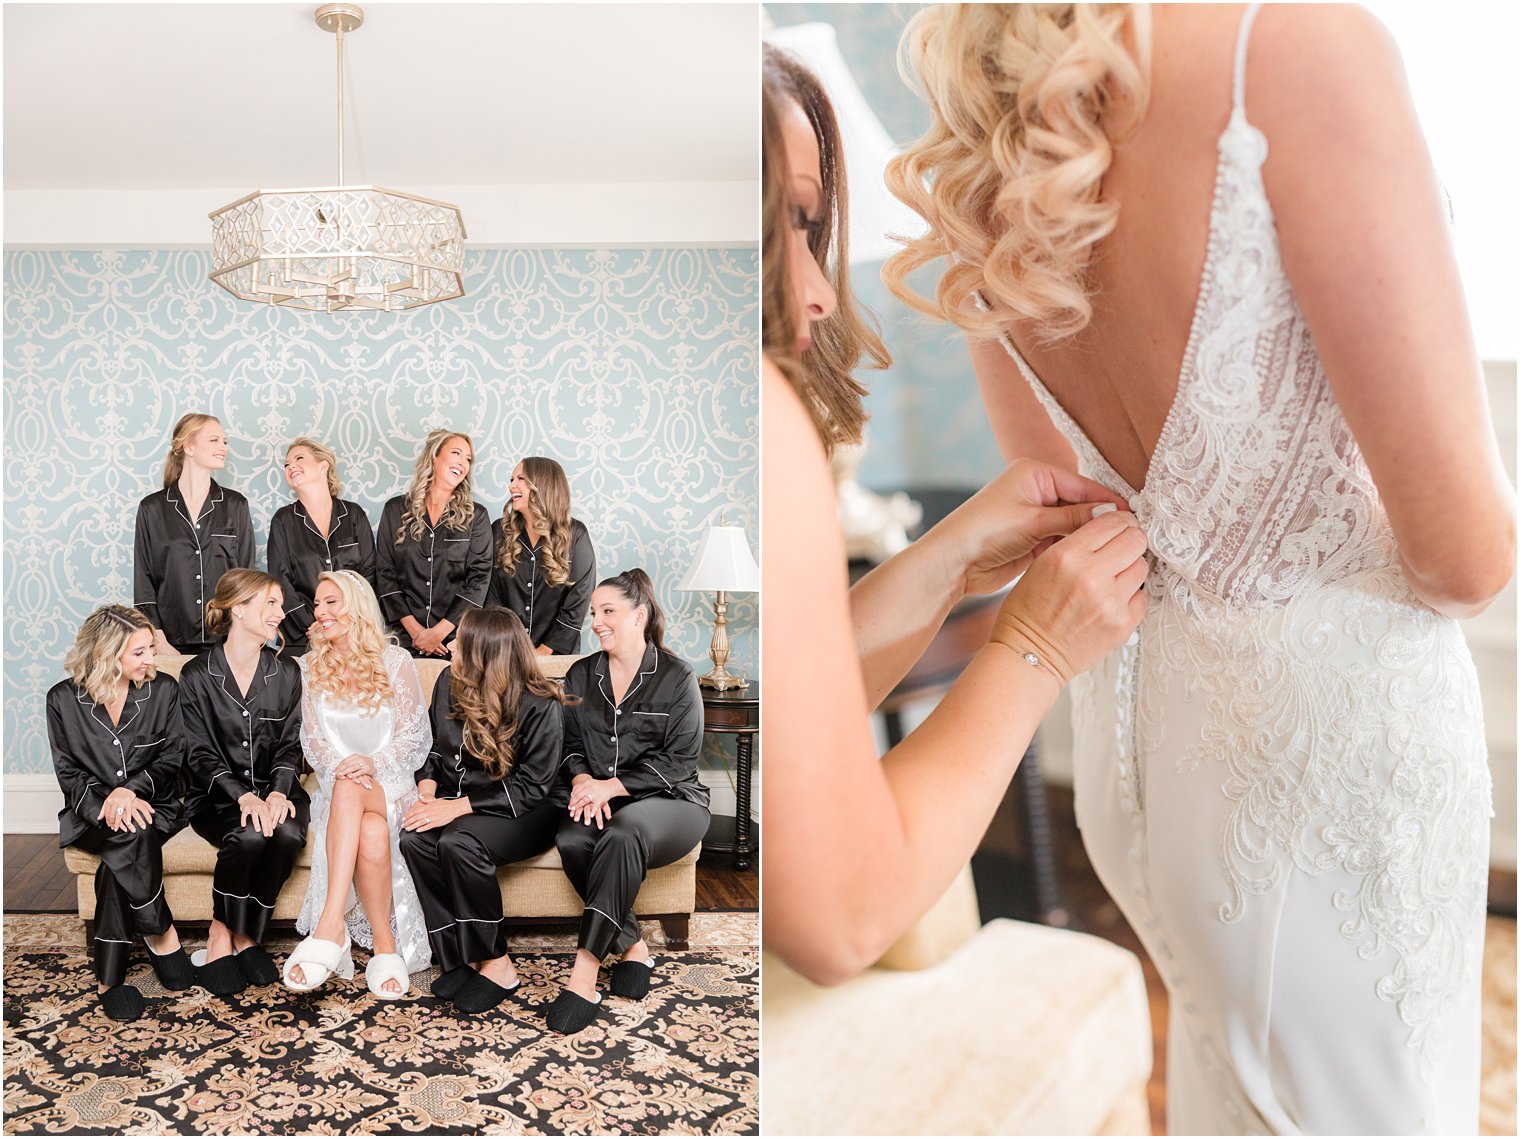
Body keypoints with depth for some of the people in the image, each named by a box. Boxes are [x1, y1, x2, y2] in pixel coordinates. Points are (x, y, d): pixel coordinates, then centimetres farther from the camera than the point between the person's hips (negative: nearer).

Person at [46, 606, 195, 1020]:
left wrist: (131, 790, -19)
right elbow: (68, 773, 0)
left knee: (121, 854, -32)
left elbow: (170, 760, 1)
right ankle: (162, 934, -20)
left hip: (153, 805, 1)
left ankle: (110, 976, -22)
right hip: (92, 813, 0)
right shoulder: (64, 699, 1)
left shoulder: (163, 690, 2)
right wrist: (107, 801, -19)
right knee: (130, 836, -35)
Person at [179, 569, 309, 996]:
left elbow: (289, 745, 4)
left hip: (274, 789, 3)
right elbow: (200, 754, -6)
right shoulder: (197, 676, -1)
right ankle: (219, 942, -14)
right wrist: (244, 797, -23)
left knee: (288, 833, -30)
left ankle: (245, 937, -13)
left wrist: (278, 792, -16)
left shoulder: (286, 673, 8)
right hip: (219, 795, -2)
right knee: (248, 836, -33)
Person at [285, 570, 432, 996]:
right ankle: (385, 945, -35)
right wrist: (339, 766, -15)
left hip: (390, 786, -1)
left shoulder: (395, 661, 5)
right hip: (336, 791, 1)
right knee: (371, 832, -38)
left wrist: (373, 763, -19)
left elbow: (417, 737, 0)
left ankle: (329, 929, -40)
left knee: (349, 790, -40)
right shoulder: (310, 667, 13)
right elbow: (312, 739, 8)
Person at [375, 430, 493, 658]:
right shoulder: (395, 510, 7)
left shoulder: (476, 516, 4)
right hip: (405, 637, 1)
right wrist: (414, 629, -8)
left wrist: (439, 632, -11)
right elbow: (384, 574, 3)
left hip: (457, 637, 0)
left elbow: (479, 579, -3)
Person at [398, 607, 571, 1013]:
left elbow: (530, 787, -18)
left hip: (526, 812, -6)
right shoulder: (449, 684, 2)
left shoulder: (540, 706, -17)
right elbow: (433, 748, 15)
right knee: (414, 838, -27)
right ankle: (456, 957, -15)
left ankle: (495, 964, -18)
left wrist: (458, 807, -25)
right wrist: (427, 792, -6)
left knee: (458, 842, -35)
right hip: (457, 802, 6)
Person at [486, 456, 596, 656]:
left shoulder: (575, 534, -6)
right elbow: (491, 593, -2)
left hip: (556, 652, -2)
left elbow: (578, 601, -8)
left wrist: (544, 651, -11)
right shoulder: (500, 530, 1)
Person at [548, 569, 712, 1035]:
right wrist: (583, 781, -12)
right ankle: (633, 947, -15)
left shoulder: (676, 677, -2)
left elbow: (677, 761, -8)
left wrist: (611, 786, -18)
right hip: (598, 797, 4)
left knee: (621, 835, -37)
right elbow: (571, 745, 12)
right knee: (570, 840, -31)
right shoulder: (581, 675, 14)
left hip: (669, 801, -4)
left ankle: (584, 974, -36)